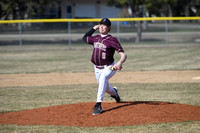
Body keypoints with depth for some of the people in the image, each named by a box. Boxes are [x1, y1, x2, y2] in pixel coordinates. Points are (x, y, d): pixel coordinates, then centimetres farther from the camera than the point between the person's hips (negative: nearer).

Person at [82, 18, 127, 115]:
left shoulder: (112, 40, -14)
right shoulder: (95, 38, 6)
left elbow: (123, 54, -20)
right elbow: (85, 38, 25)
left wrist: (120, 62, -42)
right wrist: (94, 28, 15)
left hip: (109, 68, -7)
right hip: (97, 68, 7)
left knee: (103, 78, -36)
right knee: (105, 88, 18)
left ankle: (98, 104, -38)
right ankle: (114, 92, 56)